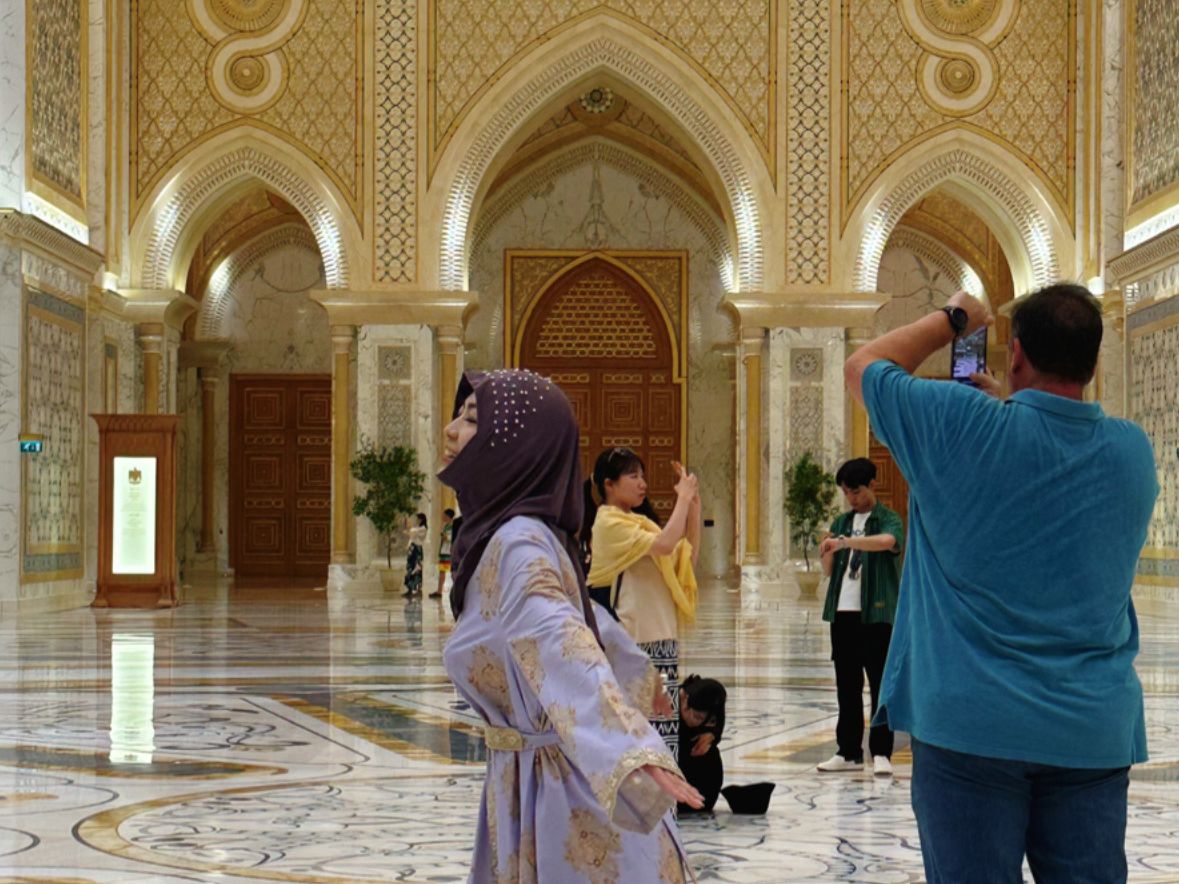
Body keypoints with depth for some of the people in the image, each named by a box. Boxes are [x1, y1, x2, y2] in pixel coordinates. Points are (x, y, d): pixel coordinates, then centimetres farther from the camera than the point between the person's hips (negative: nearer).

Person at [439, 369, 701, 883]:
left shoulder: (516, 543, -22)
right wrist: (637, 674, 39)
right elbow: (581, 615, 21)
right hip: (522, 780, 9)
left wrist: (628, 750, -52)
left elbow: (559, 640, -38)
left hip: (549, 786, -9)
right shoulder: (509, 532, 5)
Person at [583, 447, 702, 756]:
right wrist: (683, 498, -13)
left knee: (661, 723, 8)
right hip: (631, 640, -9)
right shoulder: (609, 522, -9)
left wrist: (694, 506, 8)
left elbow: (688, 556, 16)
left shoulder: (639, 520, 18)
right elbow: (664, 545, -23)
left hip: (659, 638, 9)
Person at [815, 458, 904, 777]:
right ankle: (849, 752, 15)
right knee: (846, 685, 9)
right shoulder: (841, 522, 15)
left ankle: (881, 752, 2)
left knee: (880, 684, -2)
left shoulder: (888, 520, -2)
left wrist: (845, 542, -33)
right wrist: (828, 551, -8)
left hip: (877, 612, -5)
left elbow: (887, 541, -26)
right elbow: (829, 570, 13)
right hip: (843, 611, 5)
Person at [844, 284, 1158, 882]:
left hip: (971, 725, -3)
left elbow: (863, 367, 6)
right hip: (1094, 733, 3)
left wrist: (953, 320, 17)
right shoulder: (1133, 452, 2)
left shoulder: (961, 426, -10)